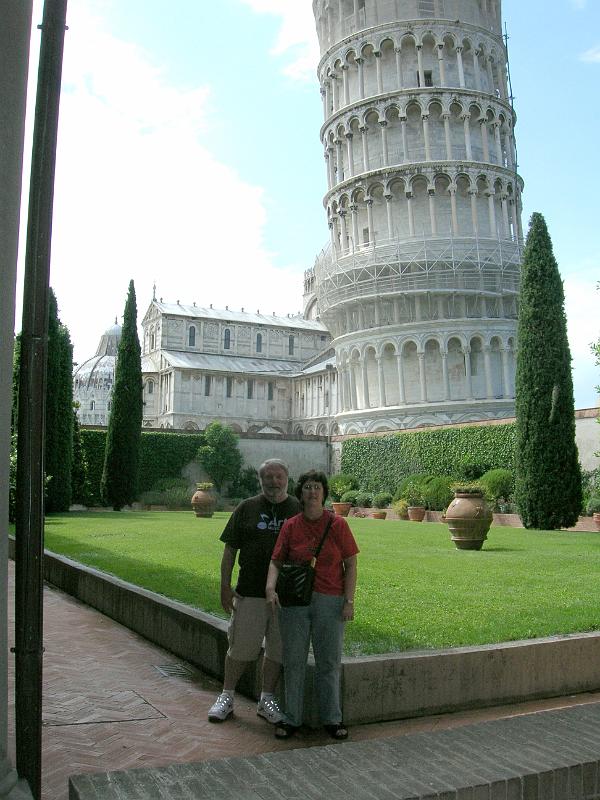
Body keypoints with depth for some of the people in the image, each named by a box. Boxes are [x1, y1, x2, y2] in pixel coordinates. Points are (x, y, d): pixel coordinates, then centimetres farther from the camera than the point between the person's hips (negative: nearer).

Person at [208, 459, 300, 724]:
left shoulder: (300, 510, 4)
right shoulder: (247, 508, 3)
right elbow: (230, 549, 5)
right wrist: (225, 586, -1)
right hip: (249, 592, -1)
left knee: (277, 650, 10)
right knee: (240, 647, 6)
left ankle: (267, 699, 26)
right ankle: (227, 697, 24)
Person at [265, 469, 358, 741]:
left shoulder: (337, 524, -2)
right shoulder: (291, 526, 2)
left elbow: (351, 565, 0)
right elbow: (276, 562, 3)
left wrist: (349, 601, -6)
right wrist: (270, 588, -14)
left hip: (330, 601, -1)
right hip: (294, 601, 1)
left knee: (329, 662, 9)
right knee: (293, 661, 9)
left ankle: (332, 719, 24)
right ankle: (291, 718, 23)